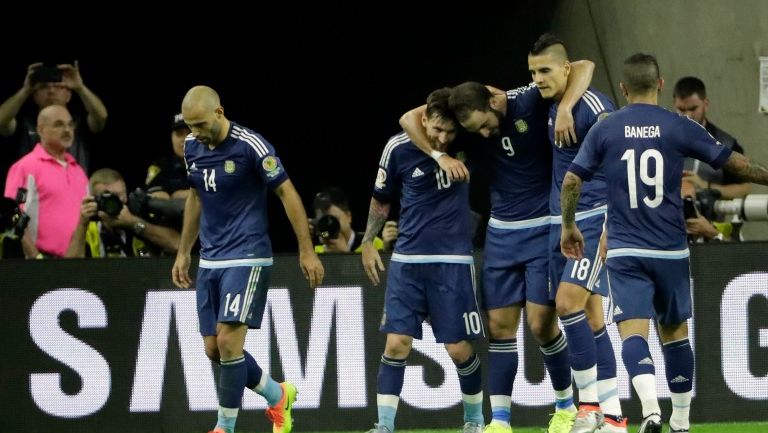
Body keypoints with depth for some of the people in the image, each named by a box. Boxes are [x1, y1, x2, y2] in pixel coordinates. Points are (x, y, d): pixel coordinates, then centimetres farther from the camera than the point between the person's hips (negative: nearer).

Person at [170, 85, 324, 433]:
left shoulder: (251, 146, -16)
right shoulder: (192, 147, 4)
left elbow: (286, 193, -10)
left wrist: (307, 251, -11)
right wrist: (183, 252, 21)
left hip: (247, 258, -7)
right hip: (210, 259, 7)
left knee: (228, 340, -16)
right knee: (213, 349, 5)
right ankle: (277, 396, 27)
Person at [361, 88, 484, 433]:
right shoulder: (399, 149, -6)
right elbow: (381, 199, 11)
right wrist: (368, 241, 11)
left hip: (453, 261, -1)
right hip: (407, 259, 1)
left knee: (459, 349, 0)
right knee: (396, 344, -7)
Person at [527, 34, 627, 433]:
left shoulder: (593, 106, -14)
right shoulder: (552, 106, 12)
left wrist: (611, 228, -21)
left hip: (594, 220, -8)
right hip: (561, 221, 8)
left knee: (568, 303, -18)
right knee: (590, 319, 5)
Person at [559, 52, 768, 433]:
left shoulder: (604, 130, 1)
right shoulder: (679, 127, -2)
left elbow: (571, 180, 3)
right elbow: (735, 164, 2)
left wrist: (569, 226, 18)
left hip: (624, 251, -1)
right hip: (670, 251, 1)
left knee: (633, 331, -9)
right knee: (674, 331, 16)